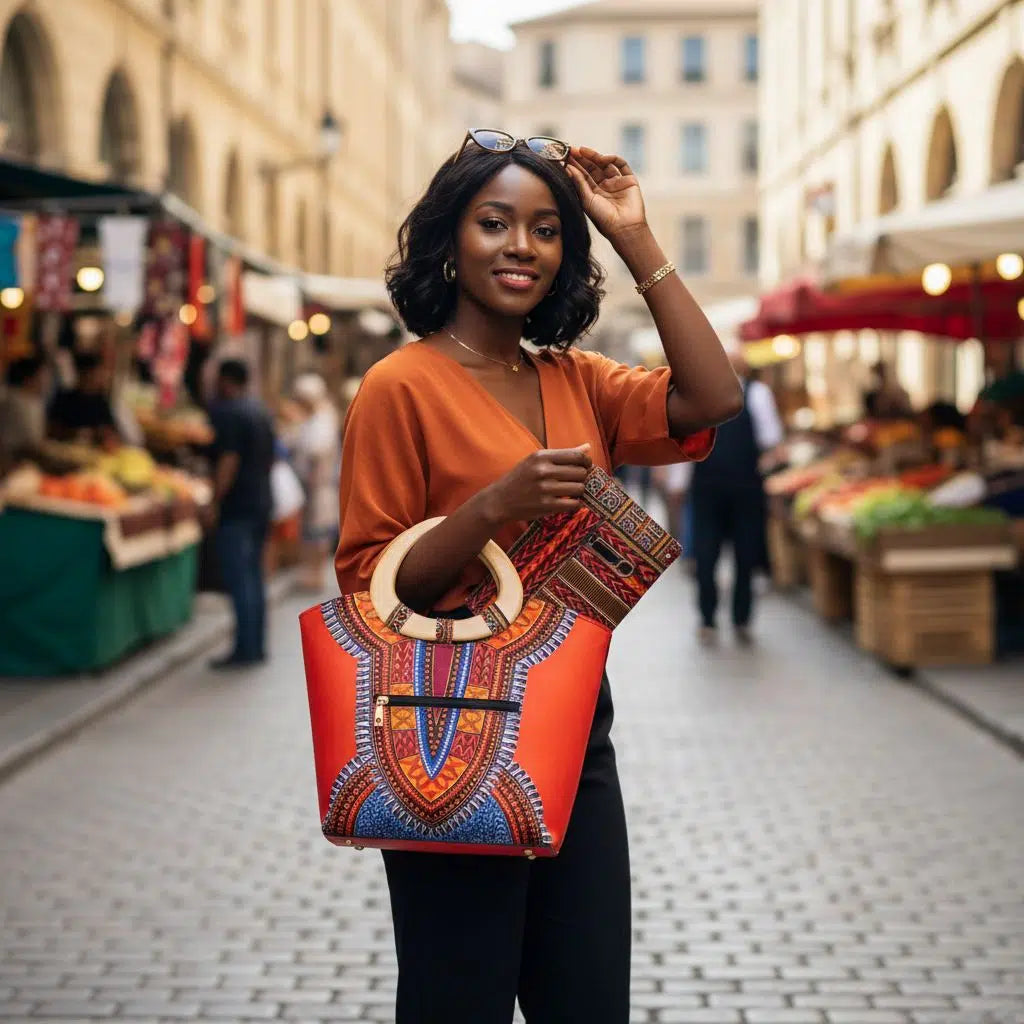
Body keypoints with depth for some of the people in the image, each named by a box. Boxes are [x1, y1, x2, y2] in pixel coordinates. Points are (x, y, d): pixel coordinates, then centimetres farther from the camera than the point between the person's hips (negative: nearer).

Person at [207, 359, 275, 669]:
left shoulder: (225, 412, -12)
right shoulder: (260, 411, 14)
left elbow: (228, 459, -19)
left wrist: (215, 501, -16)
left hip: (236, 507, -9)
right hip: (261, 502, 9)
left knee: (239, 581, -7)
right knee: (253, 578, 13)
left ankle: (245, 649, -7)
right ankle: (256, 646, 16)